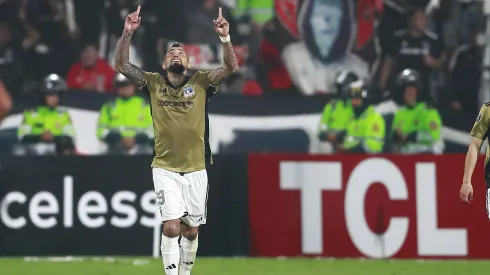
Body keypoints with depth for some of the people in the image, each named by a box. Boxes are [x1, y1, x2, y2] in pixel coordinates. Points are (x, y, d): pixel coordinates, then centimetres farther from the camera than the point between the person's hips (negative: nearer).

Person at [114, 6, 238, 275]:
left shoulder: (201, 82, 2)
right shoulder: (153, 82, 2)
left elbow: (231, 67, -9)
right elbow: (122, 64, -6)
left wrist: (225, 37, -25)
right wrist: (127, 33, -19)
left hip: (195, 170, 1)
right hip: (165, 169, -1)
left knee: (190, 231, 10)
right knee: (171, 227, -15)